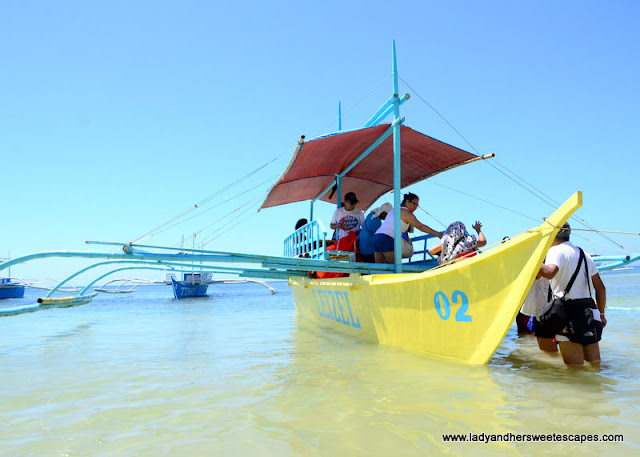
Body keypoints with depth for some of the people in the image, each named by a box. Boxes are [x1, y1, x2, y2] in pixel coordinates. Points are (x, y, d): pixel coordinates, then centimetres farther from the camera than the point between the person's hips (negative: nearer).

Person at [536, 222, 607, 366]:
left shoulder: (556, 250, -7)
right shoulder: (584, 255, 18)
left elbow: (550, 272, -30)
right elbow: (601, 288, 19)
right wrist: (601, 313, 26)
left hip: (569, 312, -8)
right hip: (589, 311, 8)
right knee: (594, 364, 16)